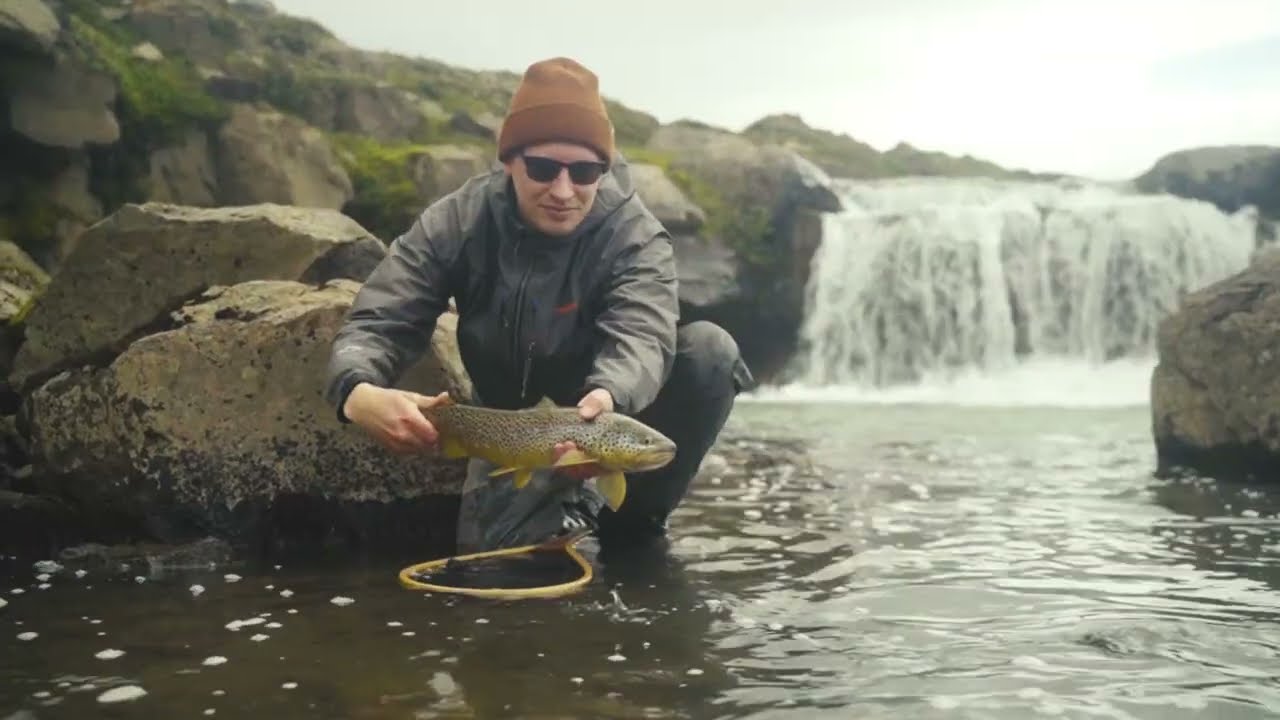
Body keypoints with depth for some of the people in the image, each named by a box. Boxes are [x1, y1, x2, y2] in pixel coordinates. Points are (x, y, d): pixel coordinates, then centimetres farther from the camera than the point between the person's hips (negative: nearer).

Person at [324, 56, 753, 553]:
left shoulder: (635, 236, -24)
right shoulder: (457, 223, -17)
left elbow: (640, 334, -42)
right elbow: (376, 323, -22)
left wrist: (606, 399, -68)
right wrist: (358, 391, -48)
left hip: (609, 410, -1)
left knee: (710, 350, -28)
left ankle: (632, 523, -8)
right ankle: (573, 510, 15)